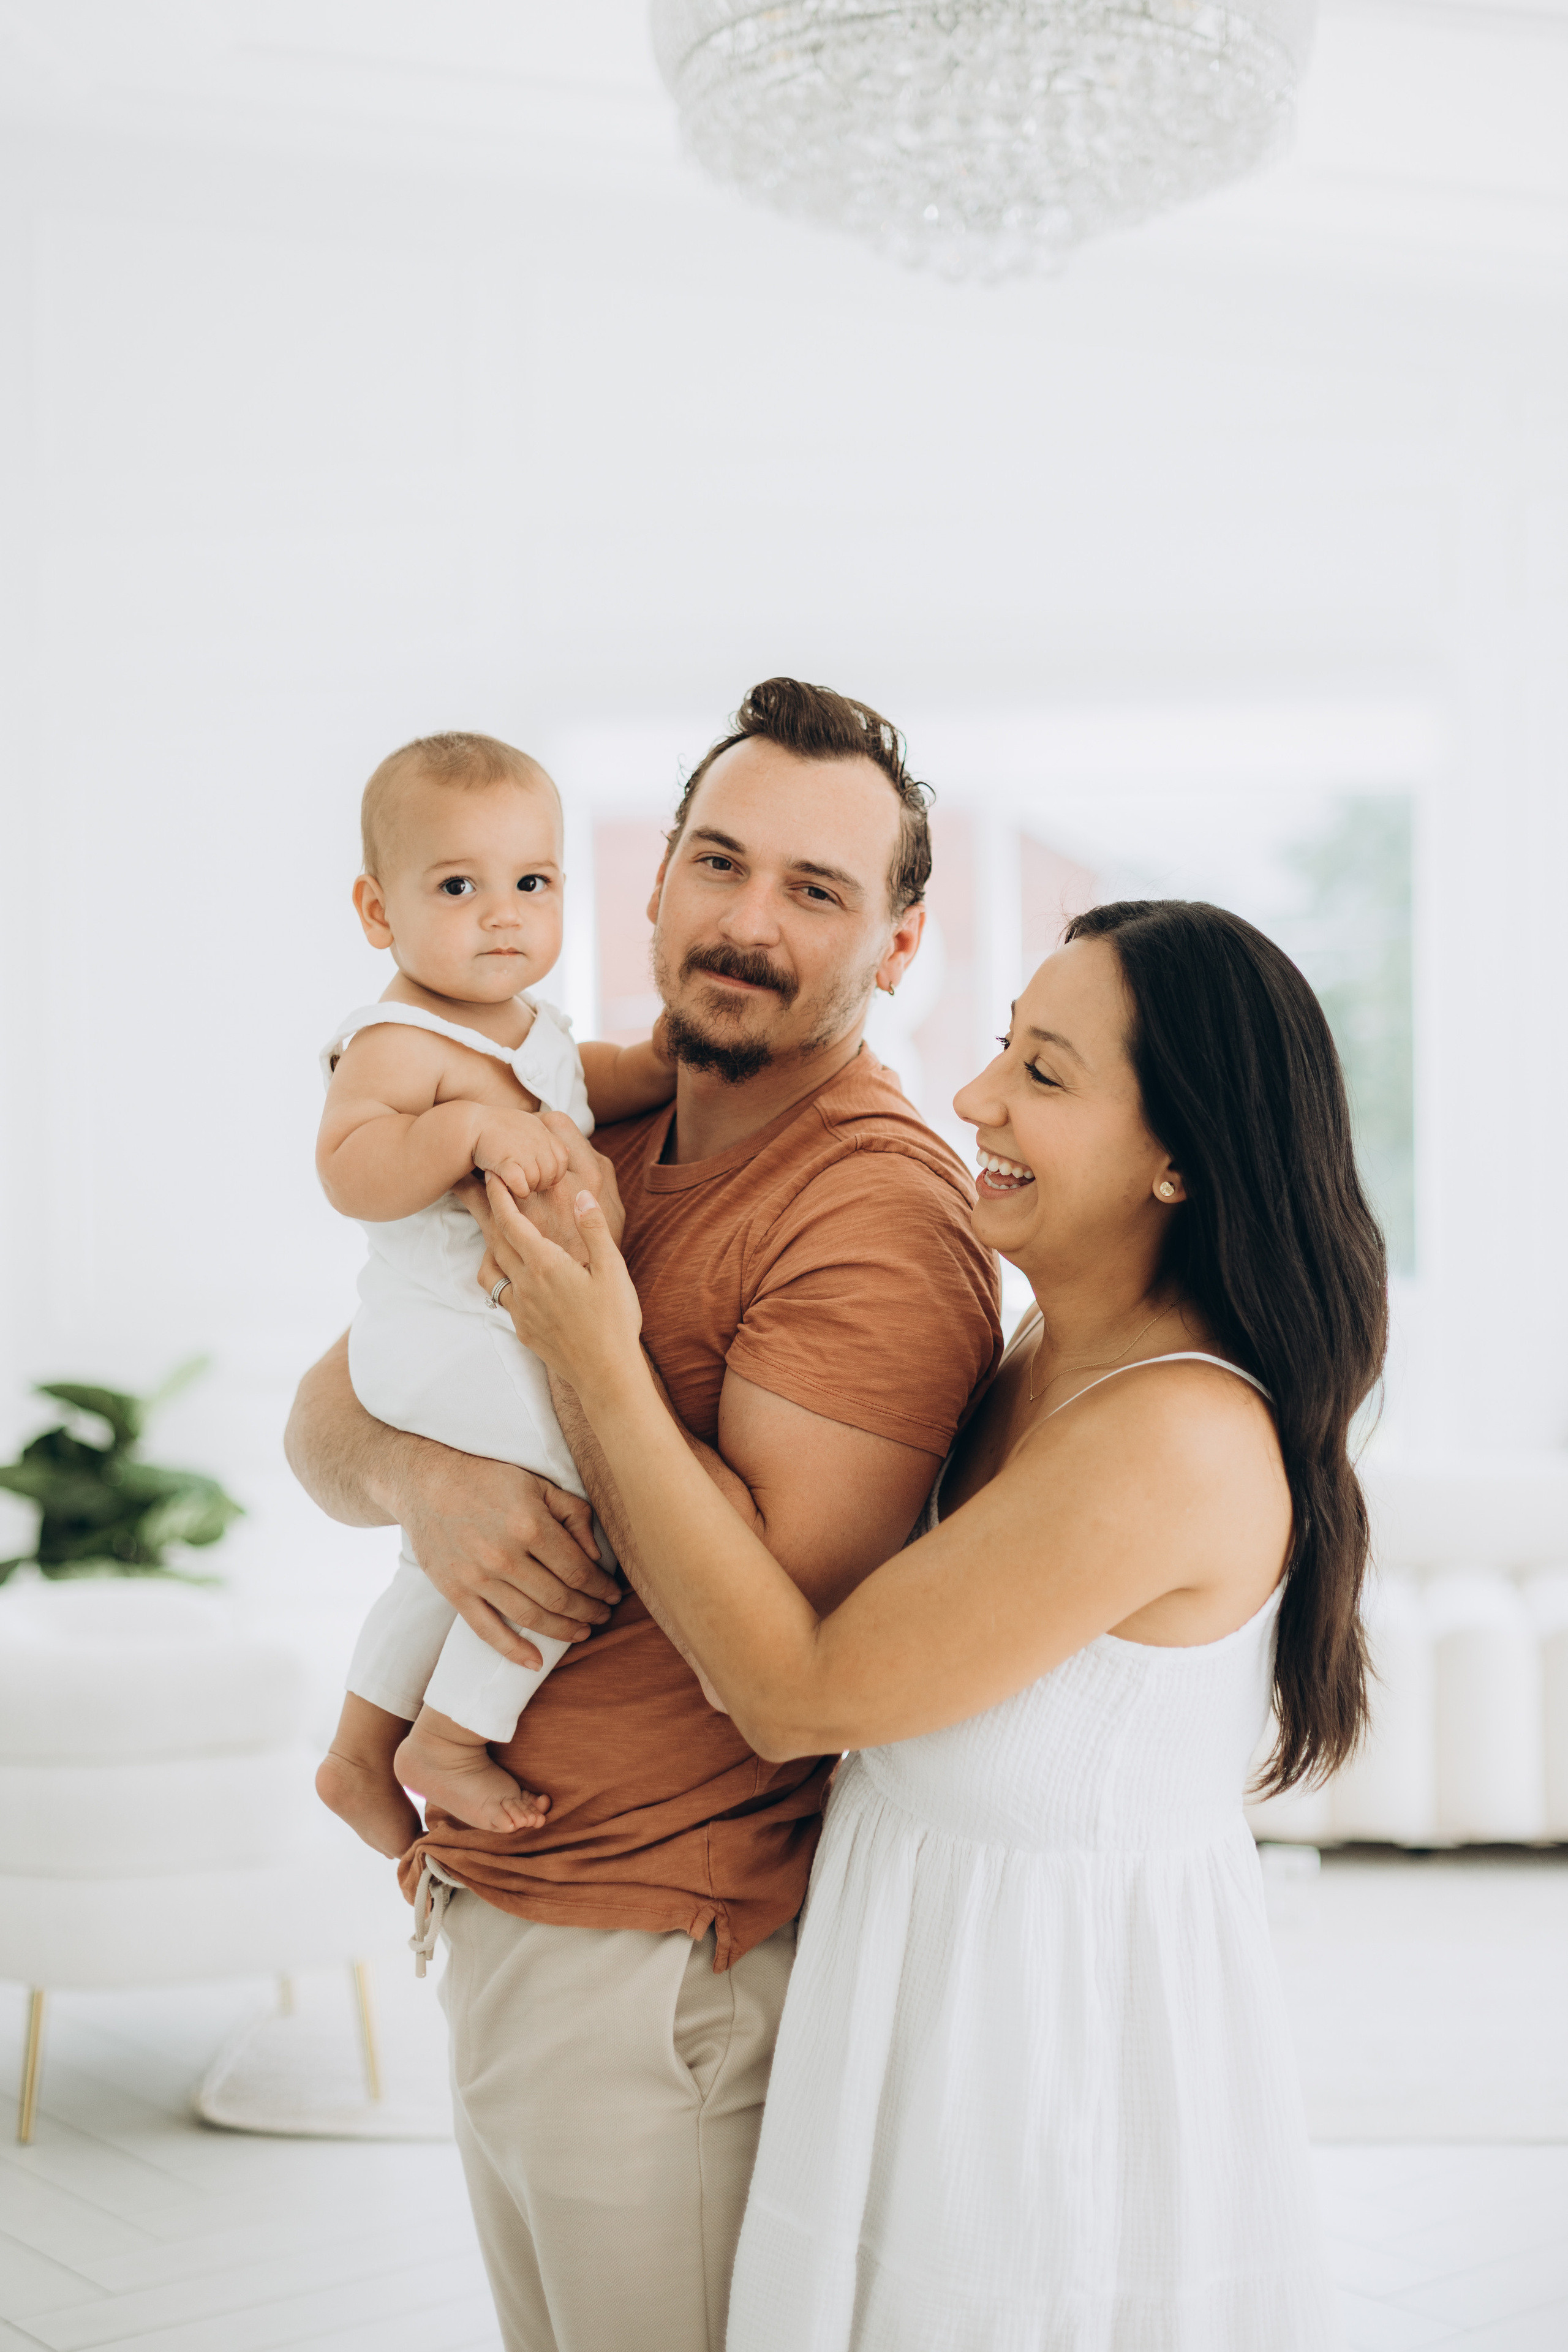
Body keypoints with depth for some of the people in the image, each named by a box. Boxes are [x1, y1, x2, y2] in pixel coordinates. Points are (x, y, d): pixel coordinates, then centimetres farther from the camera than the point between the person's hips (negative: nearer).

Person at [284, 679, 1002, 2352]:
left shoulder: (879, 1211, -19)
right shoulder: (587, 1149, 6)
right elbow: (324, 1421, 5)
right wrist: (420, 1474, -18)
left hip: (671, 1974, -8)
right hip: (490, 1910, 8)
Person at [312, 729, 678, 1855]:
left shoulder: (530, 1026, 9)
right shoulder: (395, 1043, -20)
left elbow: (569, 1089, 29)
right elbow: (349, 1170, -34)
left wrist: (662, 1063, 12)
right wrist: (475, 1128, -45)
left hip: (511, 1337, 10)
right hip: (451, 1350, -10)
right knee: (574, 1529, -14)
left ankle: (361, 1756, 39)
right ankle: (445, 1744, 2)